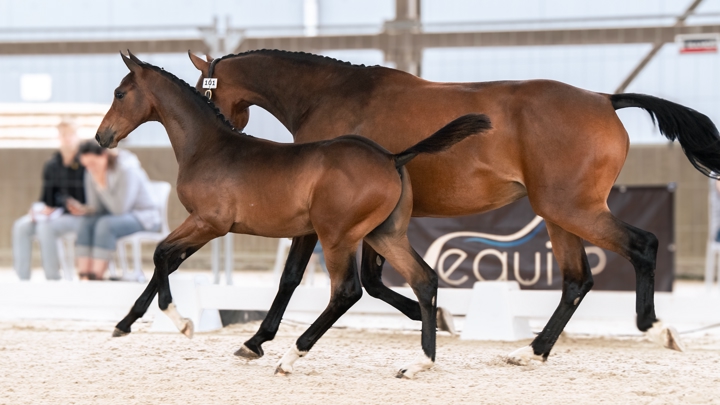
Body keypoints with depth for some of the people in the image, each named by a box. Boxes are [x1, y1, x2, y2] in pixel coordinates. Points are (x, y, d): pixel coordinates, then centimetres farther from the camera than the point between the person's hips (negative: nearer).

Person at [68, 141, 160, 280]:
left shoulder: (126, 170, -21)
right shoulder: (92, 174, 1)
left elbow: (120, 209, -24)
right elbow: (96, 208, 4)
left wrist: (102, 186, -24)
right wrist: (83, 210, -18)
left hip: (144, 218, -7)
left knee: (105, 224, -34)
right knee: (86, 223, -23)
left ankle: (95, 278, -37)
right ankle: (83, 278, -31)